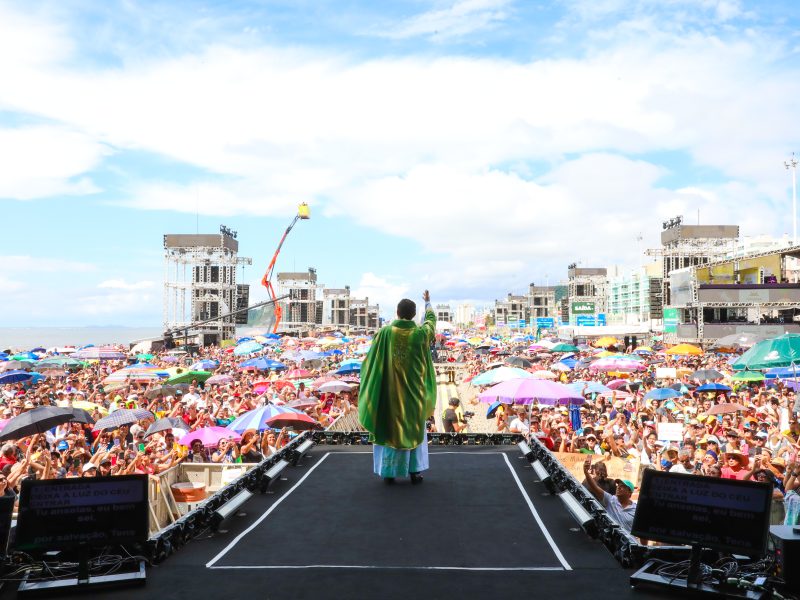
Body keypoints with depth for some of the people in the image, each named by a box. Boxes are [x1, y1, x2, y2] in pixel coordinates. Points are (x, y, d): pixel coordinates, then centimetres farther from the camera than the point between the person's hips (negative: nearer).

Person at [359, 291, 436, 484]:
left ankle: (389, 472, 11)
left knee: (389, 429, 9)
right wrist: (427, 302, 34)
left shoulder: (385, 333, -10)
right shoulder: (421, 333, -7)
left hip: (390, 392, 0)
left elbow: (370, 360, -1)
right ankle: (415, 471, 14)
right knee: (415, 429, 13)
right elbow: (431, 320, 16)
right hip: (414, 392, 1)